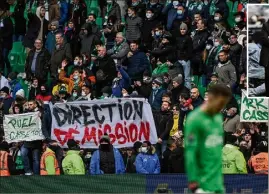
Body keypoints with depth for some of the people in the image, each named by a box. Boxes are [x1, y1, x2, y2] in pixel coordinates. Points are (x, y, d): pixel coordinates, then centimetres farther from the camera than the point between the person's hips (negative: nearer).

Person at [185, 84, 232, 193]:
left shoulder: (218, 117, 11)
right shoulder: (195, 119, -12)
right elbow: (190, 153, -15)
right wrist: (193, 183, -19)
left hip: (218, 183, 7)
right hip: (203, 184, -7)